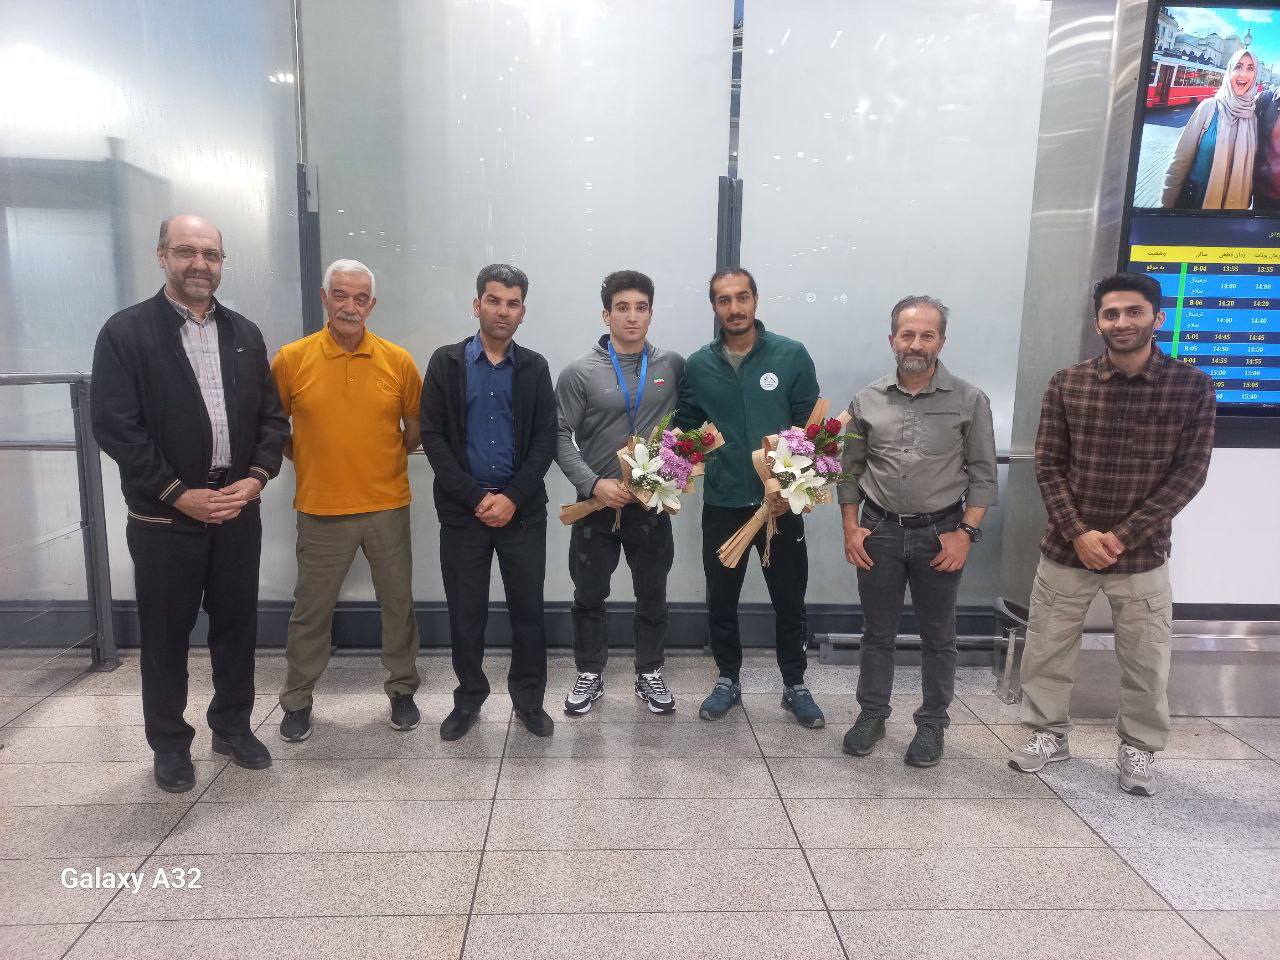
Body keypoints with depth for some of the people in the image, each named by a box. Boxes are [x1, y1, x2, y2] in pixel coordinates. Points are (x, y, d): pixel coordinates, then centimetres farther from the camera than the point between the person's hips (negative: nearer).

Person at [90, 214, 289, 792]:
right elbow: (114, 427, -11)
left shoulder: (244, 334, 9)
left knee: (237, 625, 13)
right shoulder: (126, 332, -5)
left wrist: (257, 477, -7)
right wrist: (179, 493, -15)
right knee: (165, 634, 9)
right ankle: (169, 742, 26)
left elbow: (272, 415, 8)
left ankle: (232, 725, 31)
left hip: (237, 511, 4)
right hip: (164, 519, -3)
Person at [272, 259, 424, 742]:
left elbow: (414, 427, 9)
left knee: (398, 602, 11)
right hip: (320, 510, 0)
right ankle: (297, 700, 29)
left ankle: (403, 690, 29)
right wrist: (309, 462, 5)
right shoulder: (291, 359, -5)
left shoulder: (398, 360, -3)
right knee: (311, 609, 11)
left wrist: (382, 463, 8)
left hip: (387, 507, 1)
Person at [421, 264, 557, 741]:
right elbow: (433, 436, -3)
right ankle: (469, 699, 26)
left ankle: (529, 698, 23)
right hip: (462, 509, -1)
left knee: (528, 608, 7)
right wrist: (475, 498, -11)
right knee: (465, 611, 8)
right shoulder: (446, 362, 2)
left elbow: (545, 440, 1)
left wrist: (513, 498, -11)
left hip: (522, 508, 1)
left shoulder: (535, 367, 6)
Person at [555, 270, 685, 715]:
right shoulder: (580, 372, -7)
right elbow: (561, 437, -8)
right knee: (589, 596, 11)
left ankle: (649, 674, 31)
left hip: (653, 503, 2)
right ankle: (590, 674, 30)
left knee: (653, 595, 13)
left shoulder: (673, 366, 0)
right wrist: (594, 483, -18)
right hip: (597, 503, -1)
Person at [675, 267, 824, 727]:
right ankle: (727, 680, 32)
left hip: (780, 503, -1)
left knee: (789, 600, 11)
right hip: (722, 504, 2)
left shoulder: (792, 356, -4)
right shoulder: (698, 365, 1)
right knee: (721, 600, 13)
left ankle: (795, 685, 31)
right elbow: (686, 430, 8)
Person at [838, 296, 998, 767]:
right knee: (877, 632, 12)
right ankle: (872, 713, 28)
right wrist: (851, 529, 0)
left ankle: (932, 722, 26)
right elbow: (850, 470, 6)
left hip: (941, 533, -1)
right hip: (879, 531, 2)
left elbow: (983, 474, -2)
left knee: (938, 636, 11)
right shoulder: (867, 400, 1)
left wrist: (966, 532, -10)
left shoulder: (970, 401, -4)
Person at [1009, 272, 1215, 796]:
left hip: (1143, 553, -1)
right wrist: (1079, 534, -14)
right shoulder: (1066, 384, -2)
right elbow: (1048, 466, -3)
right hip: (1067, 548, 1)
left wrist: (1122, 536, -15)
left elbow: (1190, 472, -8)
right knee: (1046, 650, 11)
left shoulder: (1192, 386, -5)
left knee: (1146, 661, 11)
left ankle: (1138, 749, 33)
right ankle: (1049, 734, 32)